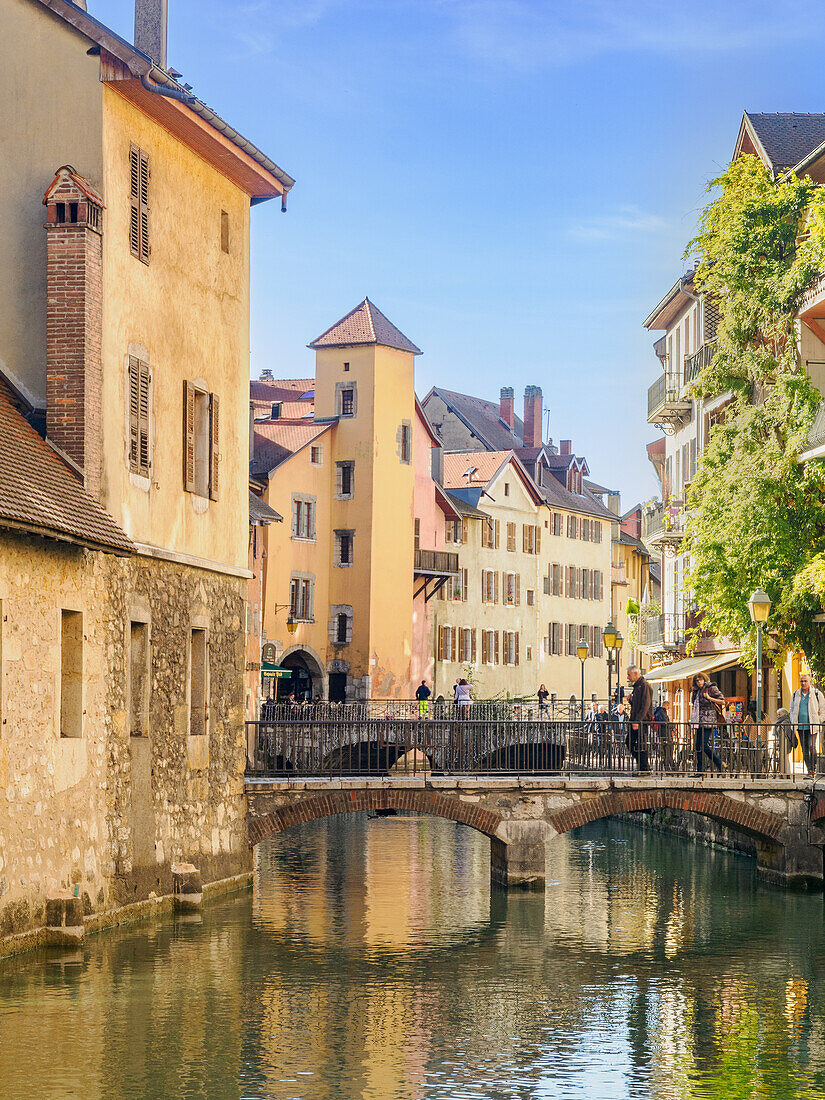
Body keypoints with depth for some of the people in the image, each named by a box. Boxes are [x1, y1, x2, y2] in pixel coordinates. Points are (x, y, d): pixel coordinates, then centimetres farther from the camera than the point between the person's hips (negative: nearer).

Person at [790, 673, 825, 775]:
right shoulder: (795, 695, 11)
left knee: (811, 747, -17)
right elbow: (792, 710, 22)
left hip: (812, 727, -4)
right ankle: (809, 771, 8)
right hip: (800, 726, 4)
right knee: (804, 749, 3)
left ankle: (814, 768, -5)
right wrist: (793, 722, 10)